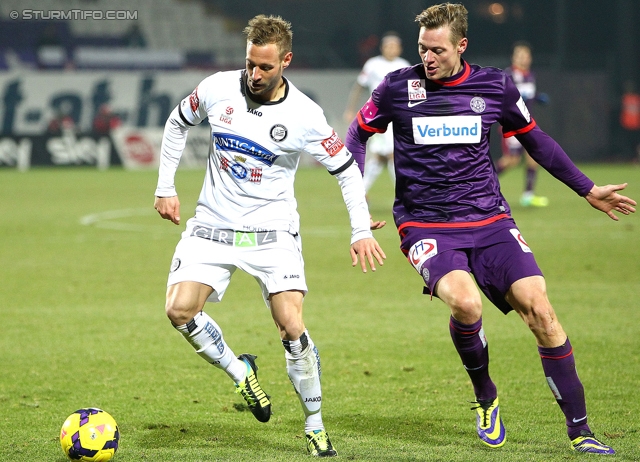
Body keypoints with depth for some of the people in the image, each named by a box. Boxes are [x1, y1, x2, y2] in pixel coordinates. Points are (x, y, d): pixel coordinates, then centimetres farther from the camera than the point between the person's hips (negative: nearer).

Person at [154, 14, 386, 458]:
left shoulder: (304, 116, -11)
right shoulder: (218, 89, -4)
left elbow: (346, 168, 0)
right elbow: (178, 124, 15)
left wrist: (361, 230, -8)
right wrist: (166, 187, 12)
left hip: (272, 230, -3)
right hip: (213, 225, 3)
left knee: (291, 326, -16)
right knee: (180, 310, -17)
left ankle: (315, 424, 2)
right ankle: (240, 371, 9)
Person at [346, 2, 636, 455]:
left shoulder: (495, 86, 3)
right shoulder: (398, 87, -1)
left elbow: (534, 139, 19)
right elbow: (360, 132, 16)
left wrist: (587, 189, 21)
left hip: (489, 219, 2)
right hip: (425, 226, -2)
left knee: (538, 307, -14)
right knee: (465, 302, -30)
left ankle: (579, 430, -5)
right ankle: (485, 396, -1)